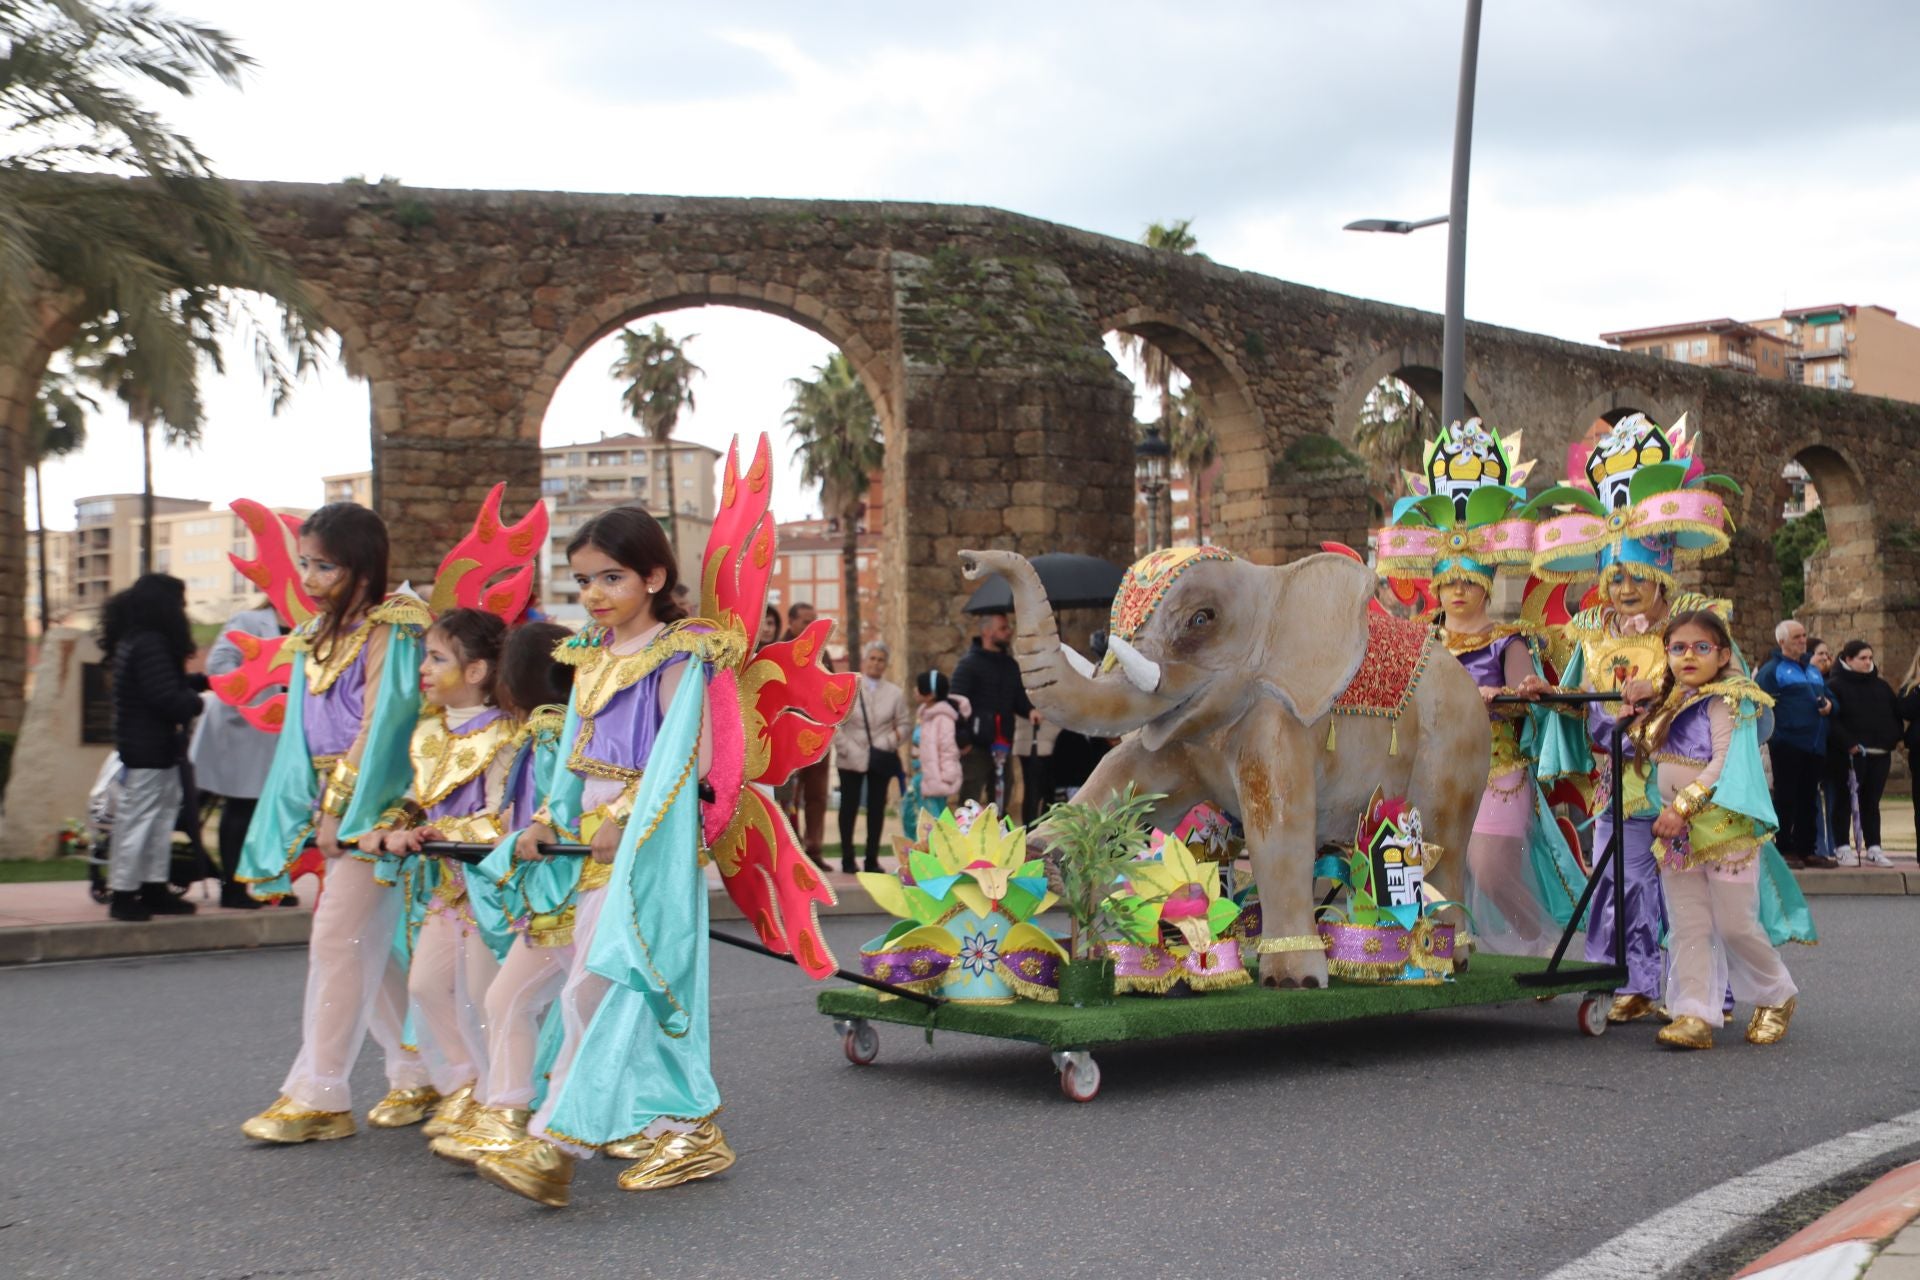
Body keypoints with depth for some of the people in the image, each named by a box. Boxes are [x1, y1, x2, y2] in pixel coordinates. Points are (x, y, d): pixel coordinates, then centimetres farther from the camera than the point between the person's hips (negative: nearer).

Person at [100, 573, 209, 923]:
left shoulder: (131, 640, 12)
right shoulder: (150, 644, -20)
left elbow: (168, 685, 17)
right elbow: (169, 699, -23)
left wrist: (203, 681, 9)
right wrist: (196, 703, -5)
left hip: (138, 746, 10)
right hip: (149, 750, -10)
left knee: (163, 814, 15)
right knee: (139, 819, -4)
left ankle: (154, 889, 22)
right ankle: (124, 896, 3)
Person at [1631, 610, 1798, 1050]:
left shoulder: (1728, 701, -8)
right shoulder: (1668, 704, 14)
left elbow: (1725, 764, -17)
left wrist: (1683, 806, -21)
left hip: (1725, 826, -7)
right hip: (1676, 831, 7)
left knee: (1735, 924, 1)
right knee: (1687, 927, 2)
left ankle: (1777, 998, 23)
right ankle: (1695, 1014, 2)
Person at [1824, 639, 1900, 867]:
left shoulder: (1880, 686, 16)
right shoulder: (1836, 686, -4)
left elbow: (1897, 713, 19)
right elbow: (1831, 720, -12)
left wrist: (1894, 737, 4)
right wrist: (1848, 744, -20)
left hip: (1879, 755, 5)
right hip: (1848, 755, -5)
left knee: (1871, 803, 9)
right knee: (1844, 802, 0)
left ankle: (1873, 848, 12)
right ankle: (1843, 848, 4)